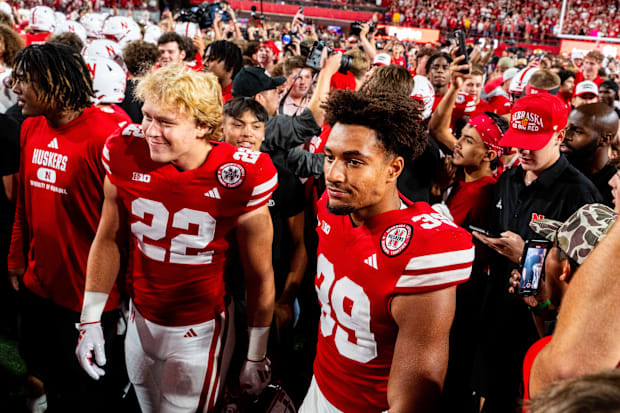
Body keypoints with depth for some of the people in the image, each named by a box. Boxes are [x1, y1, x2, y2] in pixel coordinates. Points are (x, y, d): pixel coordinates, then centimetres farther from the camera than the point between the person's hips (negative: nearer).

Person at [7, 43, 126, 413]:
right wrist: (18, 258, 15)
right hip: (39, 281, 7)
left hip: (89, 290, -7)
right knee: (38, 357, 27)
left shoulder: (104, 136, -22)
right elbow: (24, 201, 12)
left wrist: (114, 284, -13)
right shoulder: (31, 128, 2)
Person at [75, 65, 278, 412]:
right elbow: (108, 240, 2)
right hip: (140, 321, 4)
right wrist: (90, 319, 2)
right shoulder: (127, 156, -12)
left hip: (201, 331, -4)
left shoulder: (239, 178, -23)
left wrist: (257, 356, -4)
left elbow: (260, 275, -12)